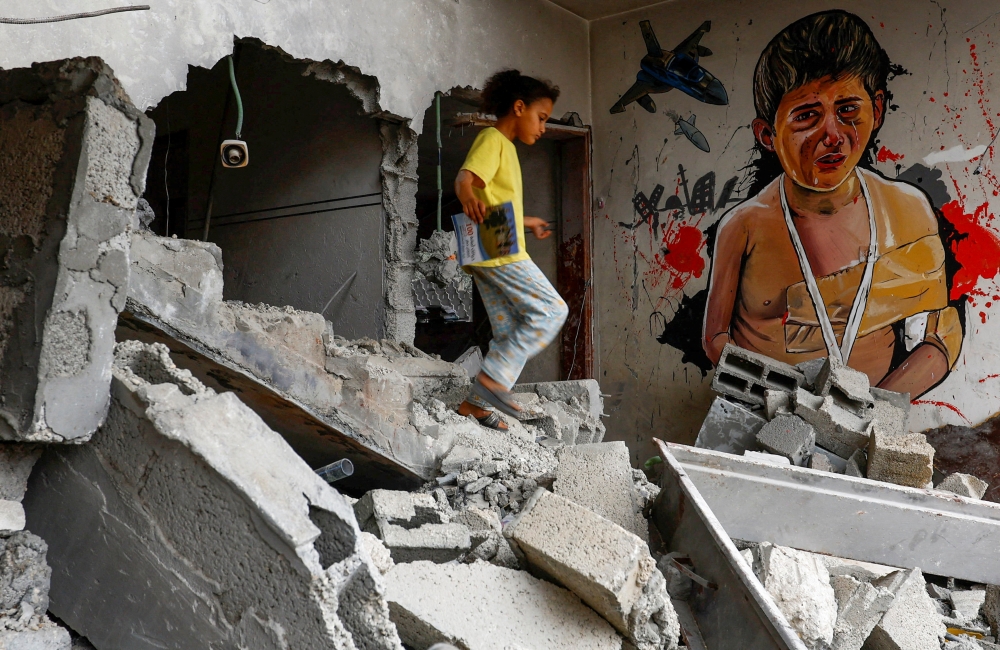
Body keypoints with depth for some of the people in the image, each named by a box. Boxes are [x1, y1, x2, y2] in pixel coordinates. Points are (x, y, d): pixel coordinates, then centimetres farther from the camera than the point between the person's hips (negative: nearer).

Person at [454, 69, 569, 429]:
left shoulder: (506, 147, 23)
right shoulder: (493, 139, -6)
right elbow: (465, 176, -24)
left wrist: (527, 222, 43)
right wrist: (468, 199, -46)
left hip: (495, 255, 10)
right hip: (499, 253, -10)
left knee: (512, 336, 8)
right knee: (551, 310, -10)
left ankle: (477, 402, 10)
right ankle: (494, 376, -13)